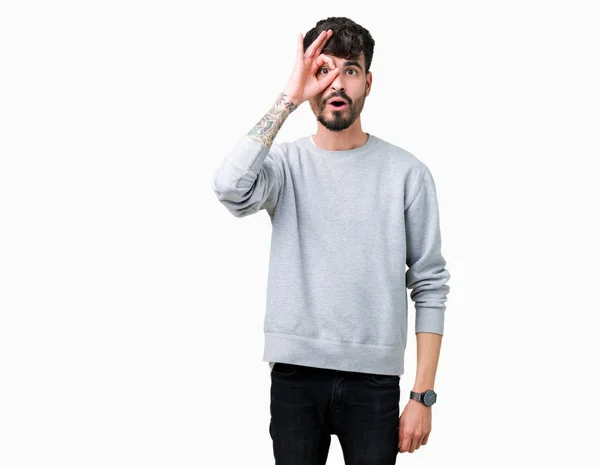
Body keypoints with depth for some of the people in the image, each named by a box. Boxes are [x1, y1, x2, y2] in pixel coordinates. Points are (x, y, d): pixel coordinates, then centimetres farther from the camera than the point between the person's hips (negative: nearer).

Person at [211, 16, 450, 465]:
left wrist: (423, 396, -4)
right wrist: (288, 98, -18)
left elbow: (430, 286, -1)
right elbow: (230, 188, -22)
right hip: (295, 375, 1)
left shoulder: (407, 172, -2)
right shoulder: (287, 163, 1)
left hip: (375, 380, 0)